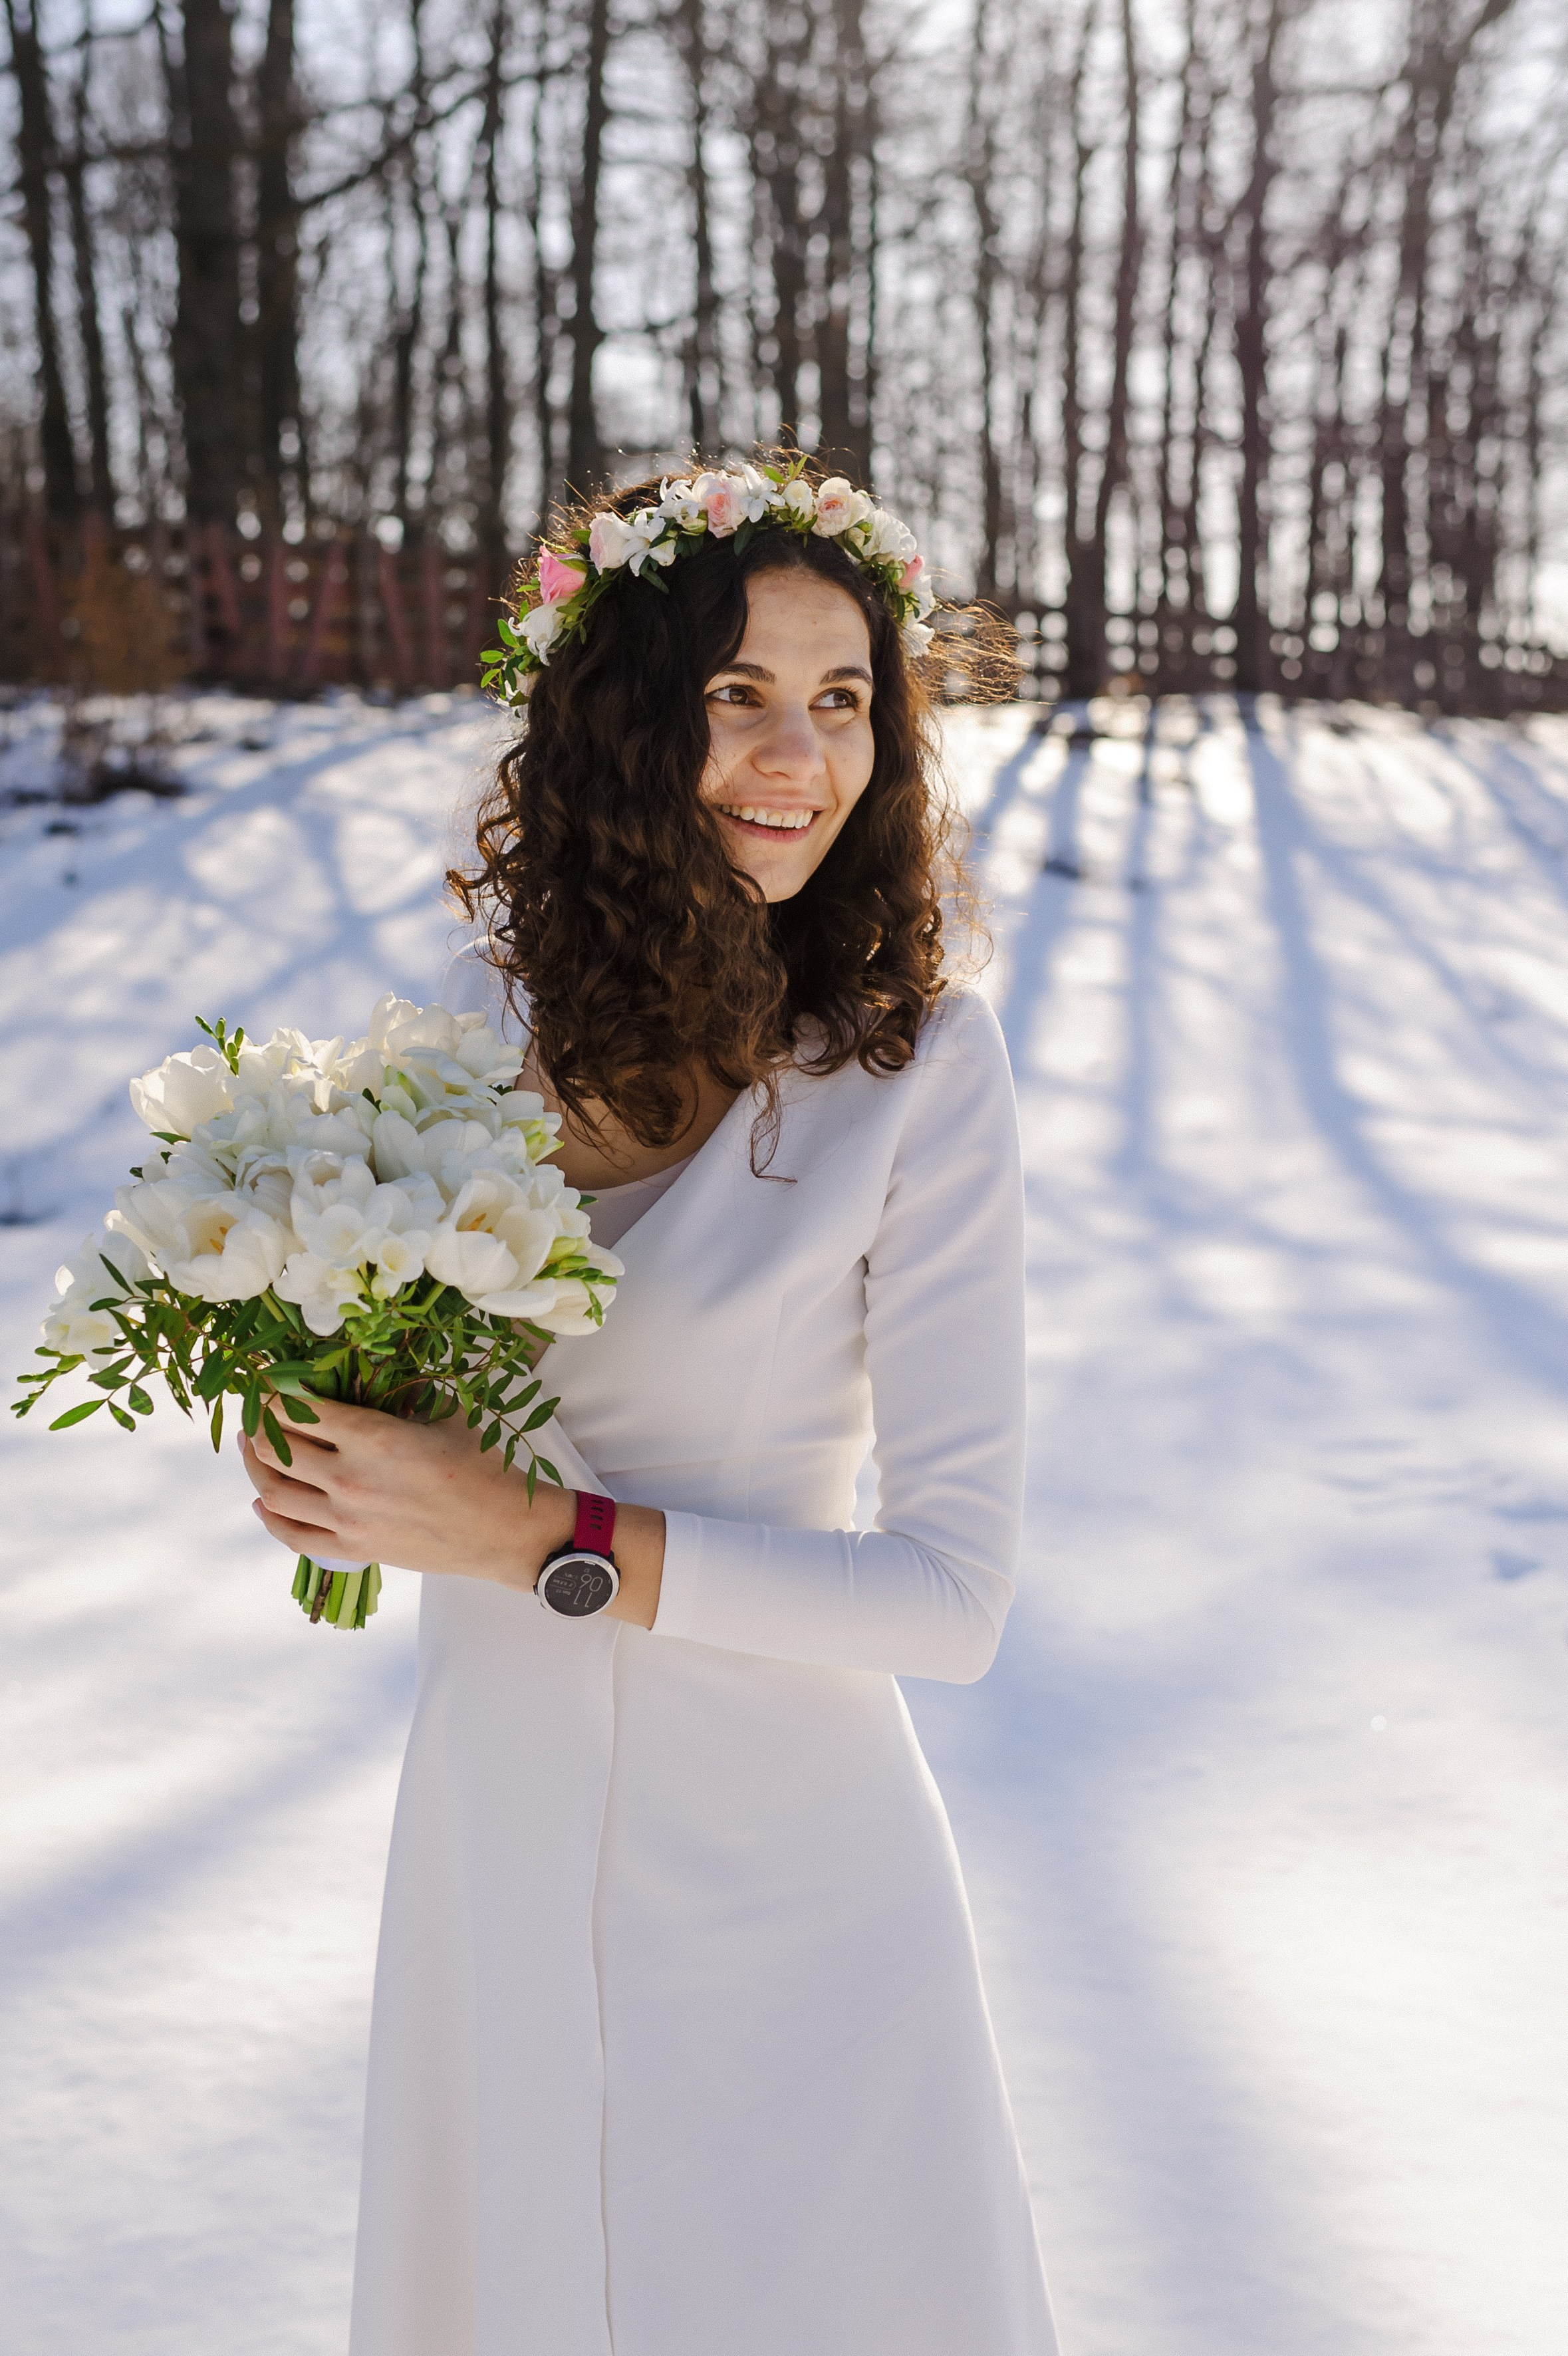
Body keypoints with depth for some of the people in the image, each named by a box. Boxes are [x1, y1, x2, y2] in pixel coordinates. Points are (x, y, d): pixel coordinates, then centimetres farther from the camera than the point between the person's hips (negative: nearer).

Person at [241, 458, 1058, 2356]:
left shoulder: (919, 1063, -16)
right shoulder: (489, 1006, -2)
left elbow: (955, 1592, -17)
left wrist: (545, 1538, -23)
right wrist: (323, 1458, -7)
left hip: (774, 1857, -4)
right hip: (496, 1817, 5)